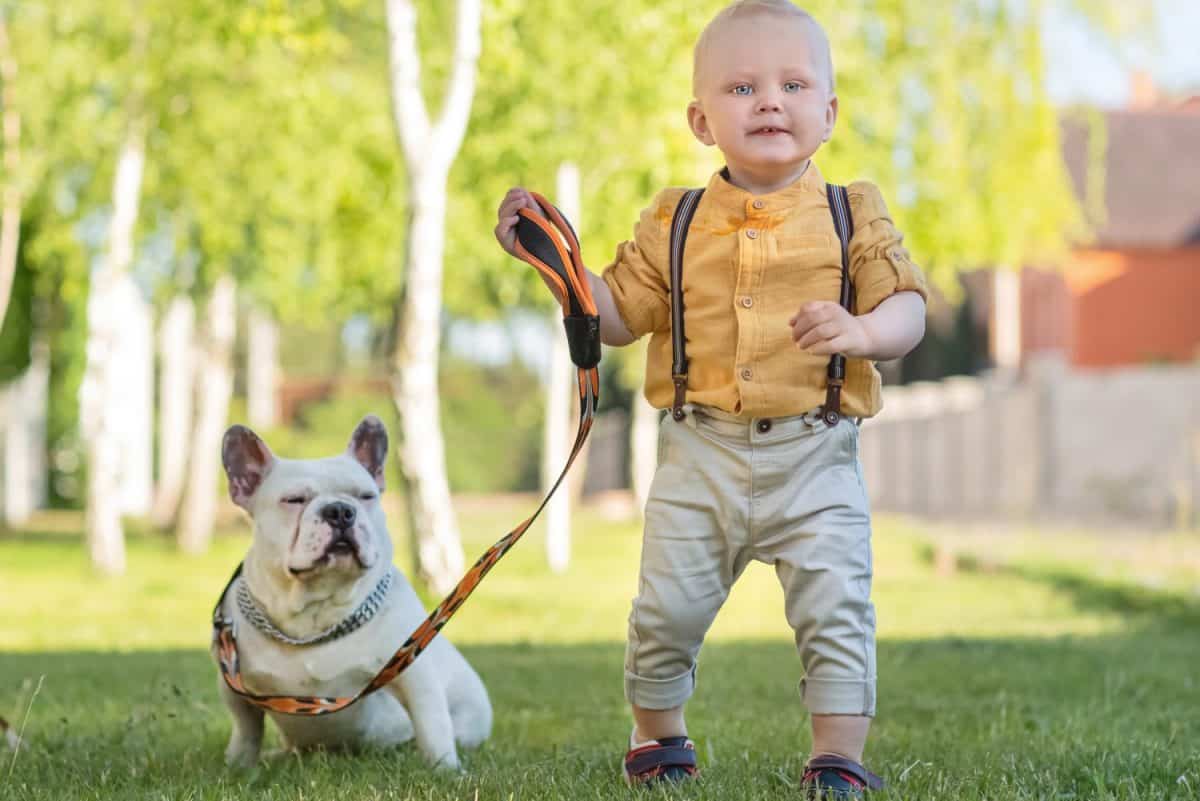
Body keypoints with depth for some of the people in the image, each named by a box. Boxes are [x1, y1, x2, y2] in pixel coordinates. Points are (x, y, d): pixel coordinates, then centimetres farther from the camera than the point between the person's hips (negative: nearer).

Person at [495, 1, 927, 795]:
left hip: (814, 459, -1)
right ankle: (658, 736, 29)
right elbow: (619, 315, 10)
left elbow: (909, 309, -3)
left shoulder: (854, 216, 2)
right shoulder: (675, 223, 7)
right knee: (666, 608, 6)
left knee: (837, 608, -7)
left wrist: (864, 331, -24)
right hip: (701, 453, 2)